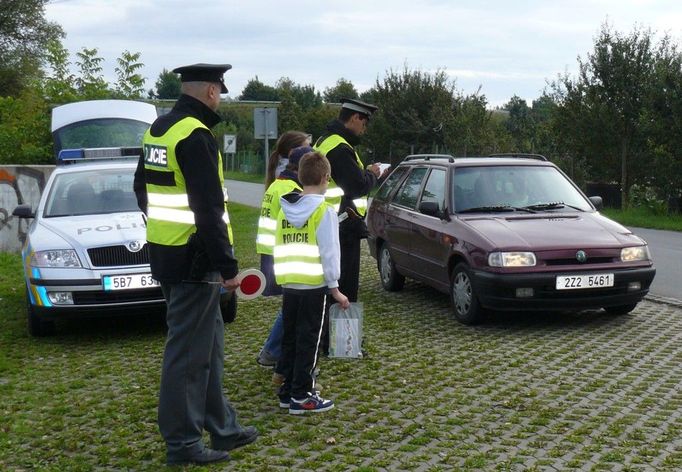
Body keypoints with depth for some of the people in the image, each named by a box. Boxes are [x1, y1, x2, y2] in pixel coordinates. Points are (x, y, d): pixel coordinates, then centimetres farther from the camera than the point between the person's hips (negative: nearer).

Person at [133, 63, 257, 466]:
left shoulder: (158, 130, 12)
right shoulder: (196, 136, -18)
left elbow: (143, 189, 22)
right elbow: (208, 210, -22)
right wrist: (227, 266, -18)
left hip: (163, 252, 10)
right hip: (192, 259, -10)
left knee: (209, 342, 17)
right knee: (189, 351, -1)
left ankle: (223, 427, 26)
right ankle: (183, 443, 10)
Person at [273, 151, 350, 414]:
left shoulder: (284, 210, 9)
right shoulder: (324, 211, -10)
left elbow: (279, 249, 13)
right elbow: (329, 252, -13)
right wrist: (334, 288, -9)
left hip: (288, 284, 6)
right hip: (313, 286, -6)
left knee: (290, 339, 14)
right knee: (307, 342, 0)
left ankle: (287, 391, 20)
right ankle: (302, 397, 3)